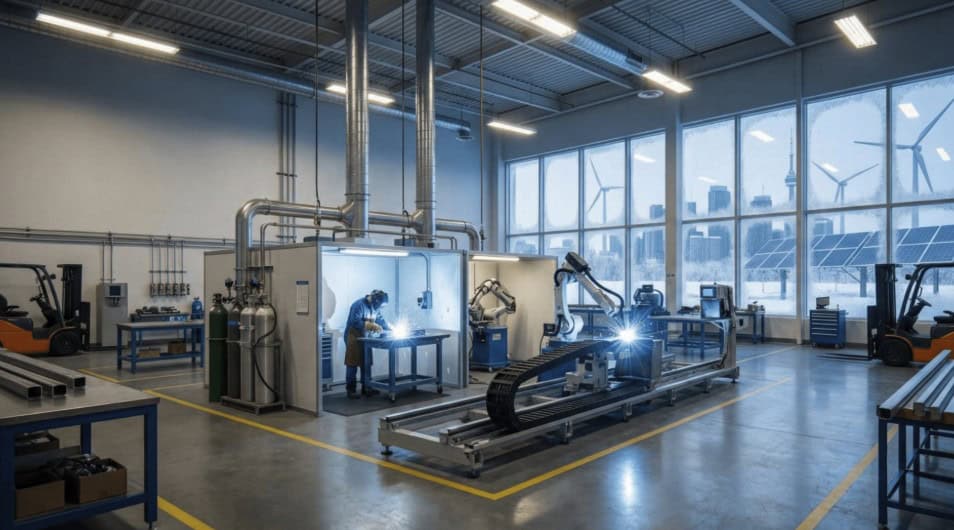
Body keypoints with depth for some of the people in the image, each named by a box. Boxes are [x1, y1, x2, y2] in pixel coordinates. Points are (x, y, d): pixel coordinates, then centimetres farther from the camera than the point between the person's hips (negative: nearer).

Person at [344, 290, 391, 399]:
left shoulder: (374, 307, 5)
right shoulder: (359, 305, -21)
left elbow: (381, 320, 15)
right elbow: (355, 322, -30)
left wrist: (391, 328, 1)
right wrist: (372, 326, -30)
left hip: (365, 338, 8)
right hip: (354, 338, -8)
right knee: (352, 364, -7)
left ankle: (366, 387, 18)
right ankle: (351, 390, -2)